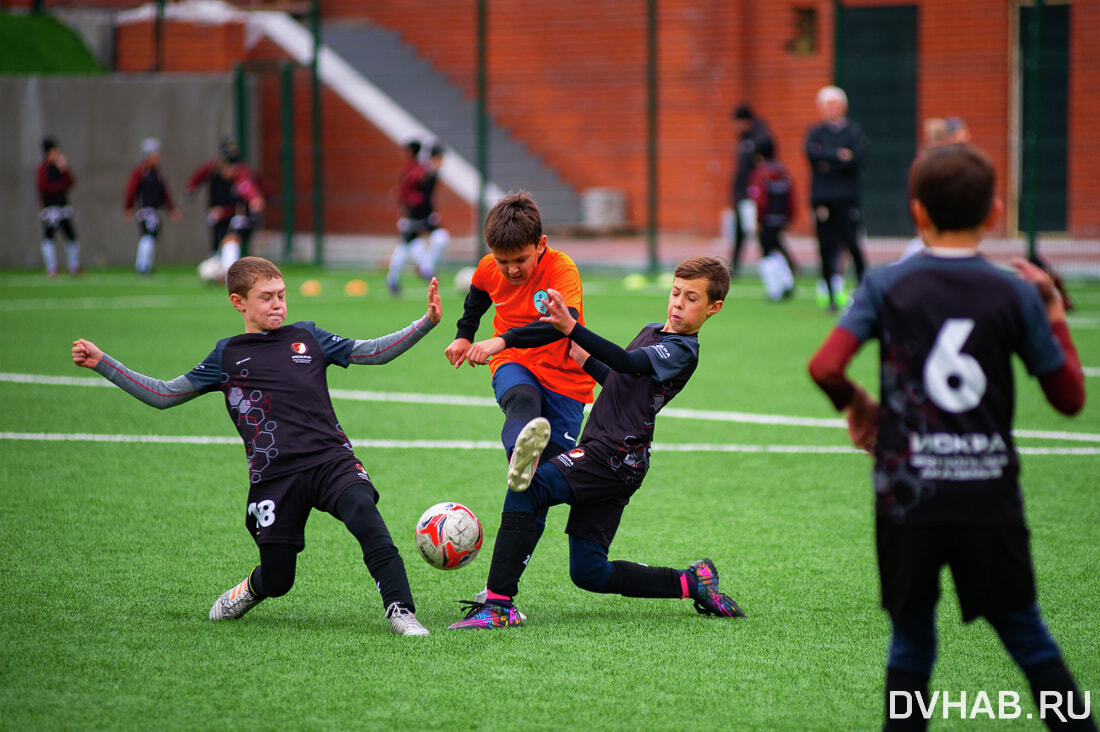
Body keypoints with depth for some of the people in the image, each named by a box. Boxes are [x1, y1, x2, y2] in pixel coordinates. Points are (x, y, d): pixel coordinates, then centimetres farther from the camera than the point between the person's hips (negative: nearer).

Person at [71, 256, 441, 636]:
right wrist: (101, 363, 13)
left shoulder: (307, 338, 16)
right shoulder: (227, 356, 13)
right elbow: (163, 395, 17)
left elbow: (376, 351, 17)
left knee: (362, 511, -31)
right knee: (276, 580, 2)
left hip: (330, 459, 0)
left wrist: (427, 322, 6)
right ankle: (250, 589, 40)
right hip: (275, 477, 0)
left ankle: (400, 611, -29)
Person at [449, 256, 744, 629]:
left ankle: (499, 603, -27)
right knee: (589, 573, 9)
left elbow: (628, 364, -26)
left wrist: (573, 329, -36)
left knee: (526, 492, -24)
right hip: (602, 451, 10)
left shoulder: (682, 351, -8)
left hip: (617, 457, -10)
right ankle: (693, 583, 18)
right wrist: (576, 352, 33)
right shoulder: (652, 332, 22)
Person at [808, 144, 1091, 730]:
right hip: (990, 498, 0)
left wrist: (856, 405, 7)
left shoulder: (886, 285, -2)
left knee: (911, 643, 11)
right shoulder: (1015, 295, 0)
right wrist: (1054, 313, 16)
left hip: (908, 499, 0)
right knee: (1027, 637, 11)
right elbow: (1069, 396, 4)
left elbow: (825, 367, -14)